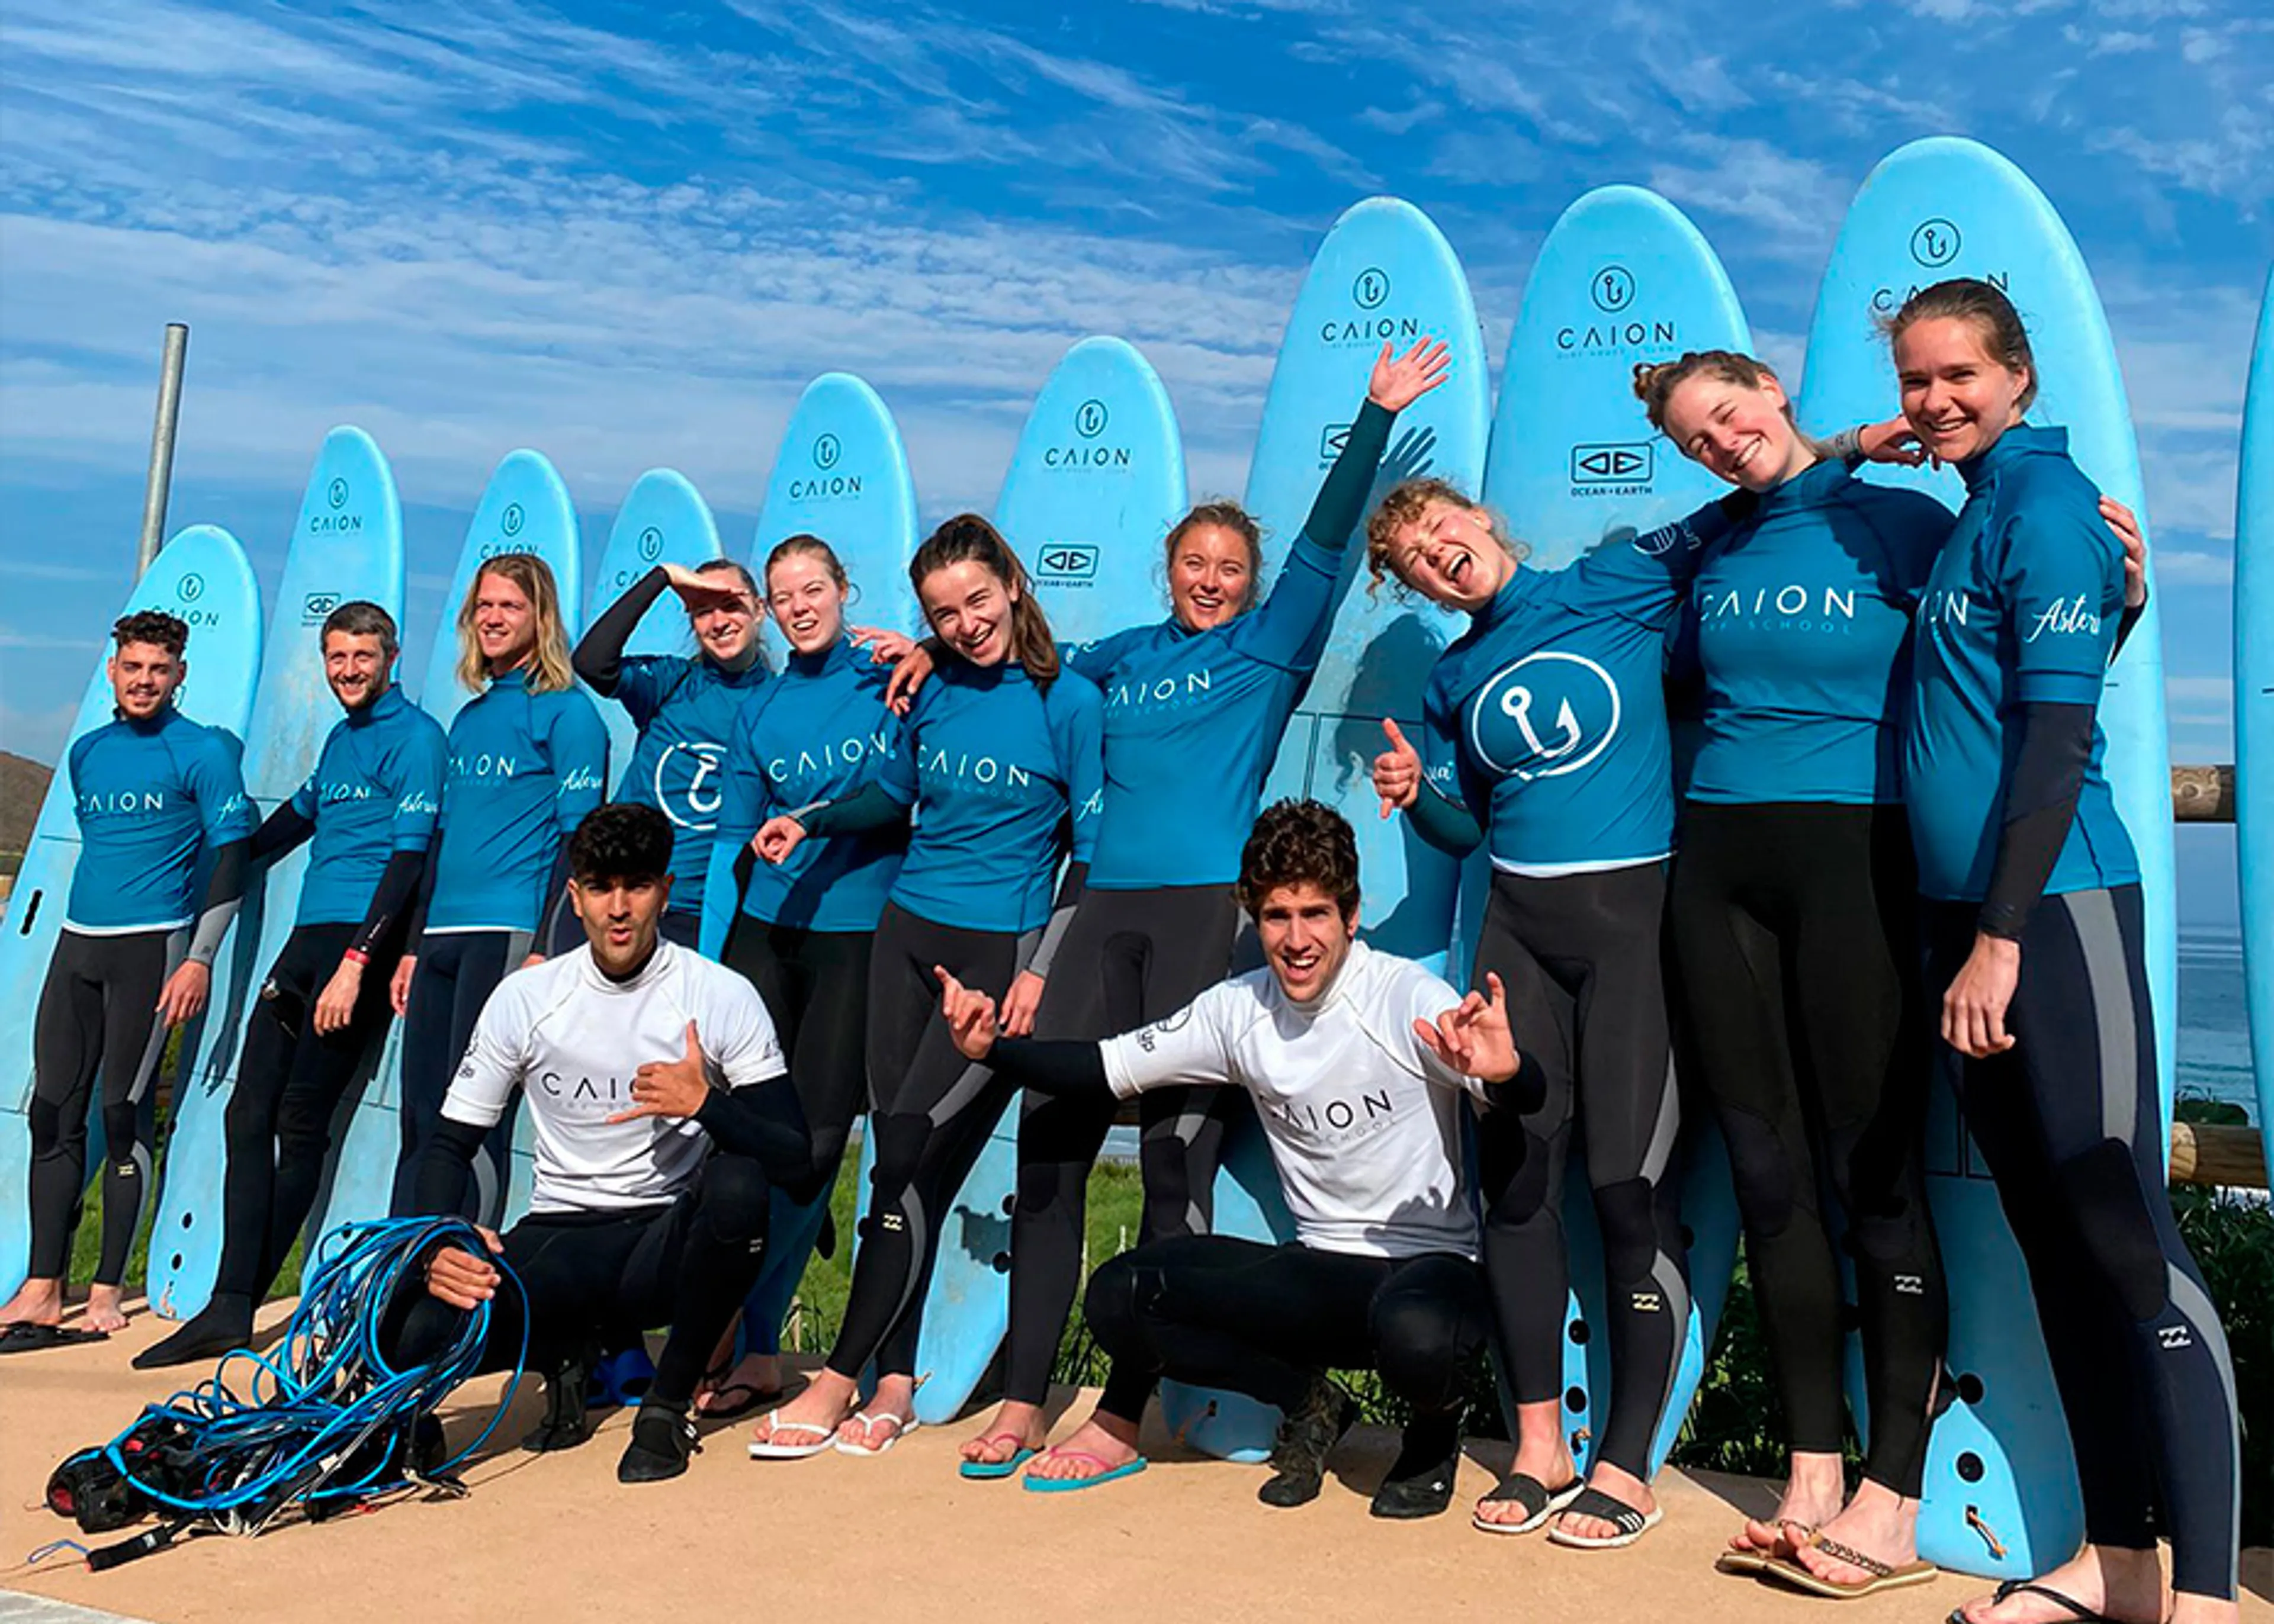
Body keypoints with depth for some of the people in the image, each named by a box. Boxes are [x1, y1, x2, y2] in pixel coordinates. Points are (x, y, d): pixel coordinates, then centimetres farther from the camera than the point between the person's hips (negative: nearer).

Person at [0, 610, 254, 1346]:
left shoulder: (203, 752, -4)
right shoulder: (86, 752, 15)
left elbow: (231, 855, -8)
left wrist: (200, 958, -15)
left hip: (150, 946, -6)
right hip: (76, 943, 6)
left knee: (123, 1113, -4)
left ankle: (107, 1293, 5)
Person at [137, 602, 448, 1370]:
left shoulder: (413, 736, -5)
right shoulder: (339, 738, 20)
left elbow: (409, 858, -13)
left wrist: (356, 962, -19)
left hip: (361, 942, -8)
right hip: (307, 938, 8)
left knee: (301, 1123, -6)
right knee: (249, 1115, 1)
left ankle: (241, 1303, 2)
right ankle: (229, 1307, 2)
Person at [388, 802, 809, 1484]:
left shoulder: (722, 996, -8)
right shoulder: (524, 998, -1)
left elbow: (795, 1157, -12)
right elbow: (450, 1144, 3)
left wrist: (707, 1104, -30)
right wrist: (438, 1243, -16)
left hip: (667, 1244, -1)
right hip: (559, 1239, 2)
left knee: (738, 1186, -36)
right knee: (417, 1337, -26)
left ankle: (666, 1404, -11)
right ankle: (568, 1350, 9)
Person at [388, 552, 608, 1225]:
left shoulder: (566, 711, -2)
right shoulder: (469, 719, 21)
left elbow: (577, 838, -9)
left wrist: (545, 948, -17)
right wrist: (413, 946, 18)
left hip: (508, 933, -8)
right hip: (443, 936, 8)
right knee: (420, 1114, 9)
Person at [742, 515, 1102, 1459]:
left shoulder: (1069, 701, -7)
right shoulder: (932, 695, 7)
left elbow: (1093, 851, -5)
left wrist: (1042, 968, -11)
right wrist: (810, 822, 8)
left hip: (1000, 953, -5)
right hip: (908, 933, 5)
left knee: (910, 1151, -12)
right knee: (902, 1160, 4)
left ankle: (840, 1378, -3)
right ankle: (895, 1383, 12)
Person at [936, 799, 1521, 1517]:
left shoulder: (1407, 998, -14)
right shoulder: (1240, 1010, 0)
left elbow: (1522, 1100, -27)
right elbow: (1106, 1068, 4)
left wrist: (1501, 1072, -51)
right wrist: (992, 1048, -11)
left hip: (1430, 1265, -4)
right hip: (1320, 1274, 4)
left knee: (1418, 1335, -40)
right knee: (1119, 1296, -15)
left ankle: (1435, 1430, 1)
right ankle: (1307, 1402, 7)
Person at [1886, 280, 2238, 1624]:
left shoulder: (2045, 502, -8)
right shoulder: (1975, 517, 18)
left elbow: (2058, 731, -15)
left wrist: (2003, 936, -17)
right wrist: (1969, 934, 15)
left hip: (2054, 910, -9)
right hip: (1970, 911, 9)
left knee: (2126, 1238, -6)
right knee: (2057, 1244, 12)